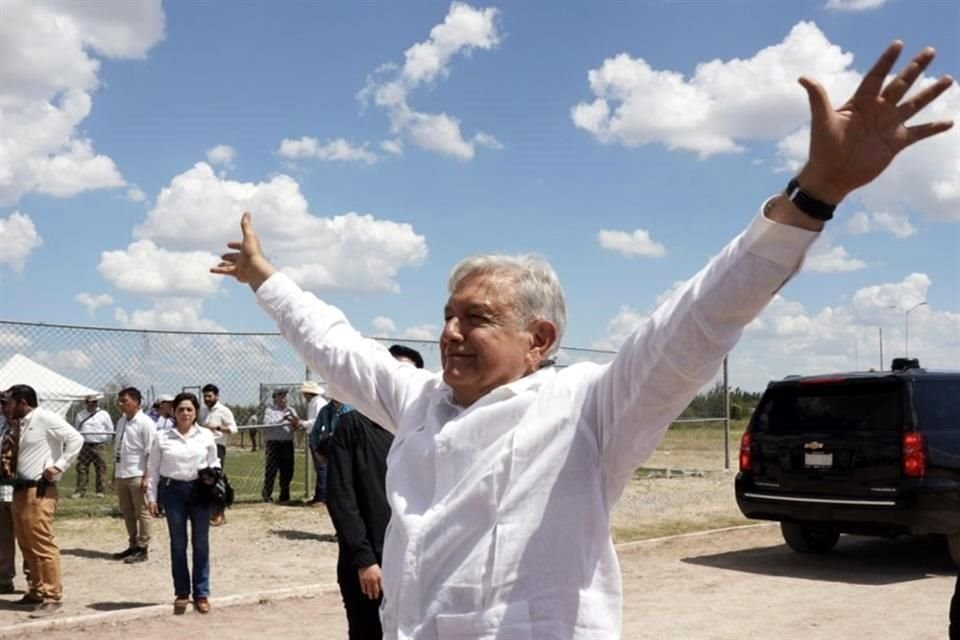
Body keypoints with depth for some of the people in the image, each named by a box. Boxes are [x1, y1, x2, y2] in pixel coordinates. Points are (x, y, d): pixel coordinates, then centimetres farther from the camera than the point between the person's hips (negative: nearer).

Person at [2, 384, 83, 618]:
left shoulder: (45, 418, -11)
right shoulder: (22, 424, 15)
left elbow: (75, 439, -18)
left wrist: (59, 466, -17)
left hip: (39, 491, -9)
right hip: (21, 489, 9)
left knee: (42, 545, -8)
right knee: (27, 545, 13)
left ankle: (53, 597, -3)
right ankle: (36, 591, 23)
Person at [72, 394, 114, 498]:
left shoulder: (104, 414, 5)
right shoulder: (80, 415, 12)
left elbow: (110, 431, 9)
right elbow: (76, 430, 19)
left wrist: (104, 442, 5)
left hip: (99, 446, -2)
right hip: (85, 445, 2)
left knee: (100, 468, -2)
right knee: (82, 468, -2)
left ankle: (100, 491, 6)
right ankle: (80, 490, 0)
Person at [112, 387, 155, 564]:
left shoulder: (145, 423, -9)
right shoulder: (121, 422, 13)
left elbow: (150, 453, -12)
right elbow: (117, 449, 18)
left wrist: (146, 477, -16)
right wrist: (115, 474, 15)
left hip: (137, 475, -8)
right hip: (121, 475, 8)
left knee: (142, 512, 1)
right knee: (127, 512, 14)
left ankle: (143, 549, 8)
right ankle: (133, 545, 24)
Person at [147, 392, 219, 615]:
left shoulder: (206, 436, 4)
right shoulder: (162, 438, 1)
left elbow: (214, 463, 12)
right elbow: (153, 468, 5)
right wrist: (152, 497, 2)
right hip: (173, 490, 0)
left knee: (201, 543, 3)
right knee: (178, 543, 6)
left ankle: (201, 593, 11)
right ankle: (182, 593, 16)